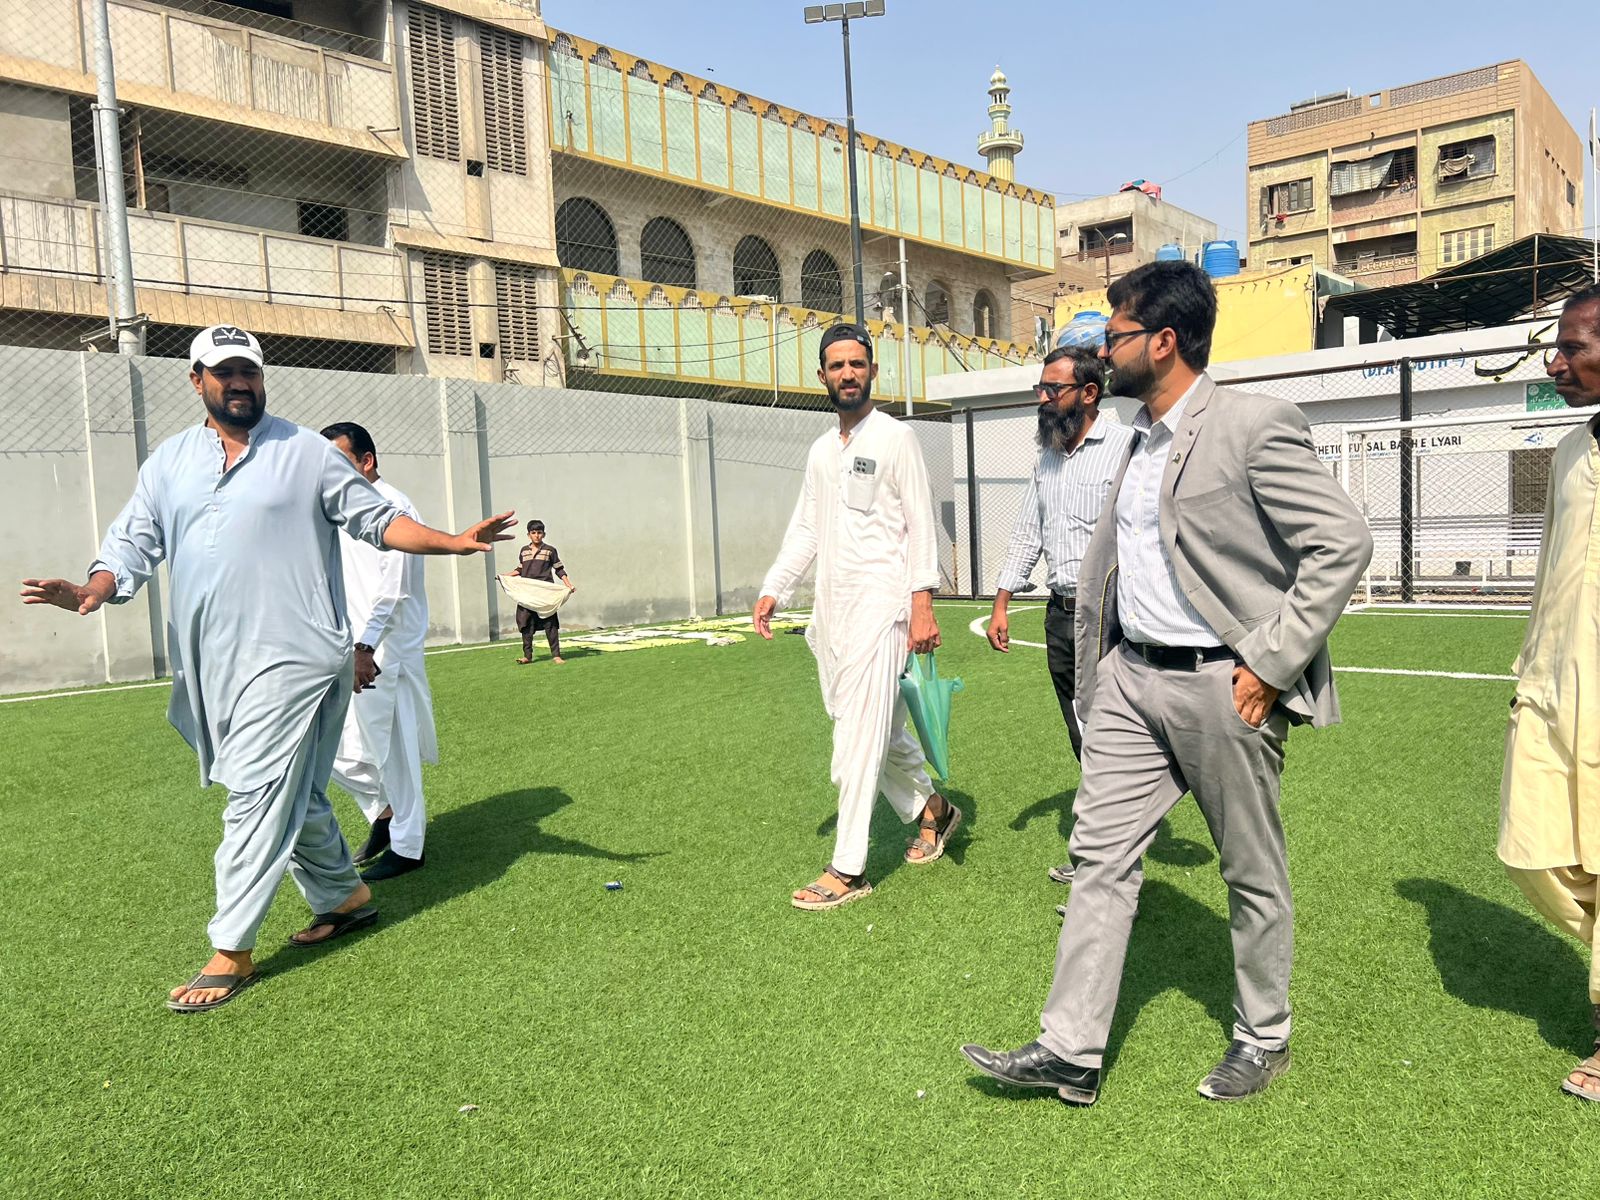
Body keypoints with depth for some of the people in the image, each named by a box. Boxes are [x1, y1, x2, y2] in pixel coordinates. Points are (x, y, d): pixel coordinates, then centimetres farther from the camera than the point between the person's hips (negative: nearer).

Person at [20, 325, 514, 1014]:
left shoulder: (308, 453, 2)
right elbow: (133, 542, 7)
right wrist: (94, 590, -13)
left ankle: (231, 952, 0)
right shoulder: (169, 463, 13)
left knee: (256, 796, -8)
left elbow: (378, 520, 2)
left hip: (291, 655, -5)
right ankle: (344, 897, 33)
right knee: (291, 794, 15)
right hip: (212, 666, 5)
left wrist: (454, 542, -12)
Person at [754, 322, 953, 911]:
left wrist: (922, 603, -16)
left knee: (860, 739, -8)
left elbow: (920, 525, -7)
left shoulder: (896, 438, -2)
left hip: (878, 607, -7)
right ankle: (929, 808, 36)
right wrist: (773, 590, 7)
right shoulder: (821, 450, 17)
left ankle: (848, 869, -1)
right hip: (830, 609, 7)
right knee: (879, 728, 14)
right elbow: (805, 529, 18)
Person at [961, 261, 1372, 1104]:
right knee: (1101, 854, 6)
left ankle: (1264, 1039, 32)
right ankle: (1070, 1051, 15)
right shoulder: (1141, 438, 12)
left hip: (1222, 685, -7)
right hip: (1132, 677, 8)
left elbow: (1343, 543, -15)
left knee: (1252, 871, 11)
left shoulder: (1254, 427, -14)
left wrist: (1270, 662, -16)